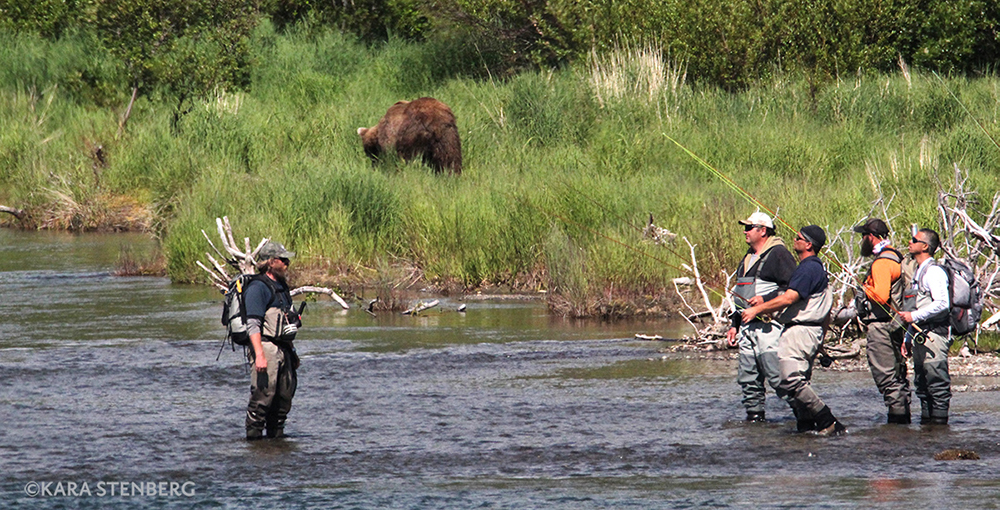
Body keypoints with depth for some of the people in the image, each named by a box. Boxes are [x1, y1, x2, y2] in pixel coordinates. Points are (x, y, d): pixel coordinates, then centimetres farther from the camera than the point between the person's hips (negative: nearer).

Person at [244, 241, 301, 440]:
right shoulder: (258, 288, -9)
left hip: (283, 348, 9)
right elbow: (253, 324, -16)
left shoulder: (281, 287, 20)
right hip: (266, 347, -9)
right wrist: (260, 355, -25)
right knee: (263, 395, -11)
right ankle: (254, 436, -8)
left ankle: (277, 434, 15)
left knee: (284, 396, 8)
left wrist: (292, 352, 26)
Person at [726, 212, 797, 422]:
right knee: (748, 377, 6)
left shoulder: (778, 254, -7)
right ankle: (754, 415, 13)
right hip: (748, 325, 9)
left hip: (769, 324, -9)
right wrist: (734, 324, 25)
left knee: (776, 374, -14)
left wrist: (766, 299, -21)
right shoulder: (749, 257, 22)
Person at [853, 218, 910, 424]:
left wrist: (865, 290, -8)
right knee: (897, 374, 14)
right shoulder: (895, 257, 17)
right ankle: (903, 417, 18)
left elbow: (881, 296, -27)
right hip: (894, 326, 11)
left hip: (881, 326, -11)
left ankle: (897, 416, -11)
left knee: (886, 376, -9)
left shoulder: (882, 263, -16)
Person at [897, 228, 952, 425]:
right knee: (921, 383, 10)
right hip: (920, 335, 10)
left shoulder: (933, 272, -10)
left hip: (933, 334, -10)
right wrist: (907, 338, 22)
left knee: (936, 381, -9)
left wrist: (914, 316, -20)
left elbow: (942, 304, -21)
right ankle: (926, 420, 14)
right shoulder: (919, 272, 20)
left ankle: (939, 422, -9)